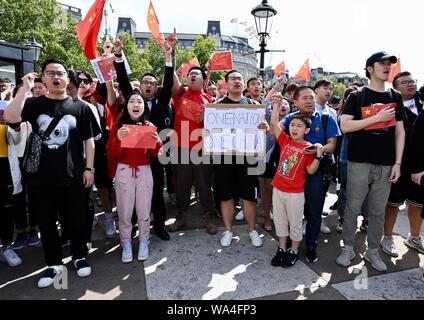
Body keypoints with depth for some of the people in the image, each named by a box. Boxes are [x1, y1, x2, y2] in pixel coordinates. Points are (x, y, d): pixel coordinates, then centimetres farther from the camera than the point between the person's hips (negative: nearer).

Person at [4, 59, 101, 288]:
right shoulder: (34, 104, 4)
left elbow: (89, 140, 3)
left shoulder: (80, 107, 3)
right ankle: (54, 263, 30)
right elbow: (10, 118, -15)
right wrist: (25, 88, -14)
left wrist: (89, 168, -2)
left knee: (77, 220, 10)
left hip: (72, 176, -1)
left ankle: (79, 256, 32)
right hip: (41, 177, 2)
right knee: (46, 223, 12)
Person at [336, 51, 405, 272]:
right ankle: (348, 248, 20)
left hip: (386, 164, 4)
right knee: (352, 209, 5)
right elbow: (344, 126, -10)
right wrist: (377, 117, -14)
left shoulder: (395, 97, 12)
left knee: (378, 212, 10)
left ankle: (372, 251, 26)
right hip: (359, 162, -3)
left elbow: (400, 132, 10)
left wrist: (397, 163, 3)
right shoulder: (357, 97, 1)